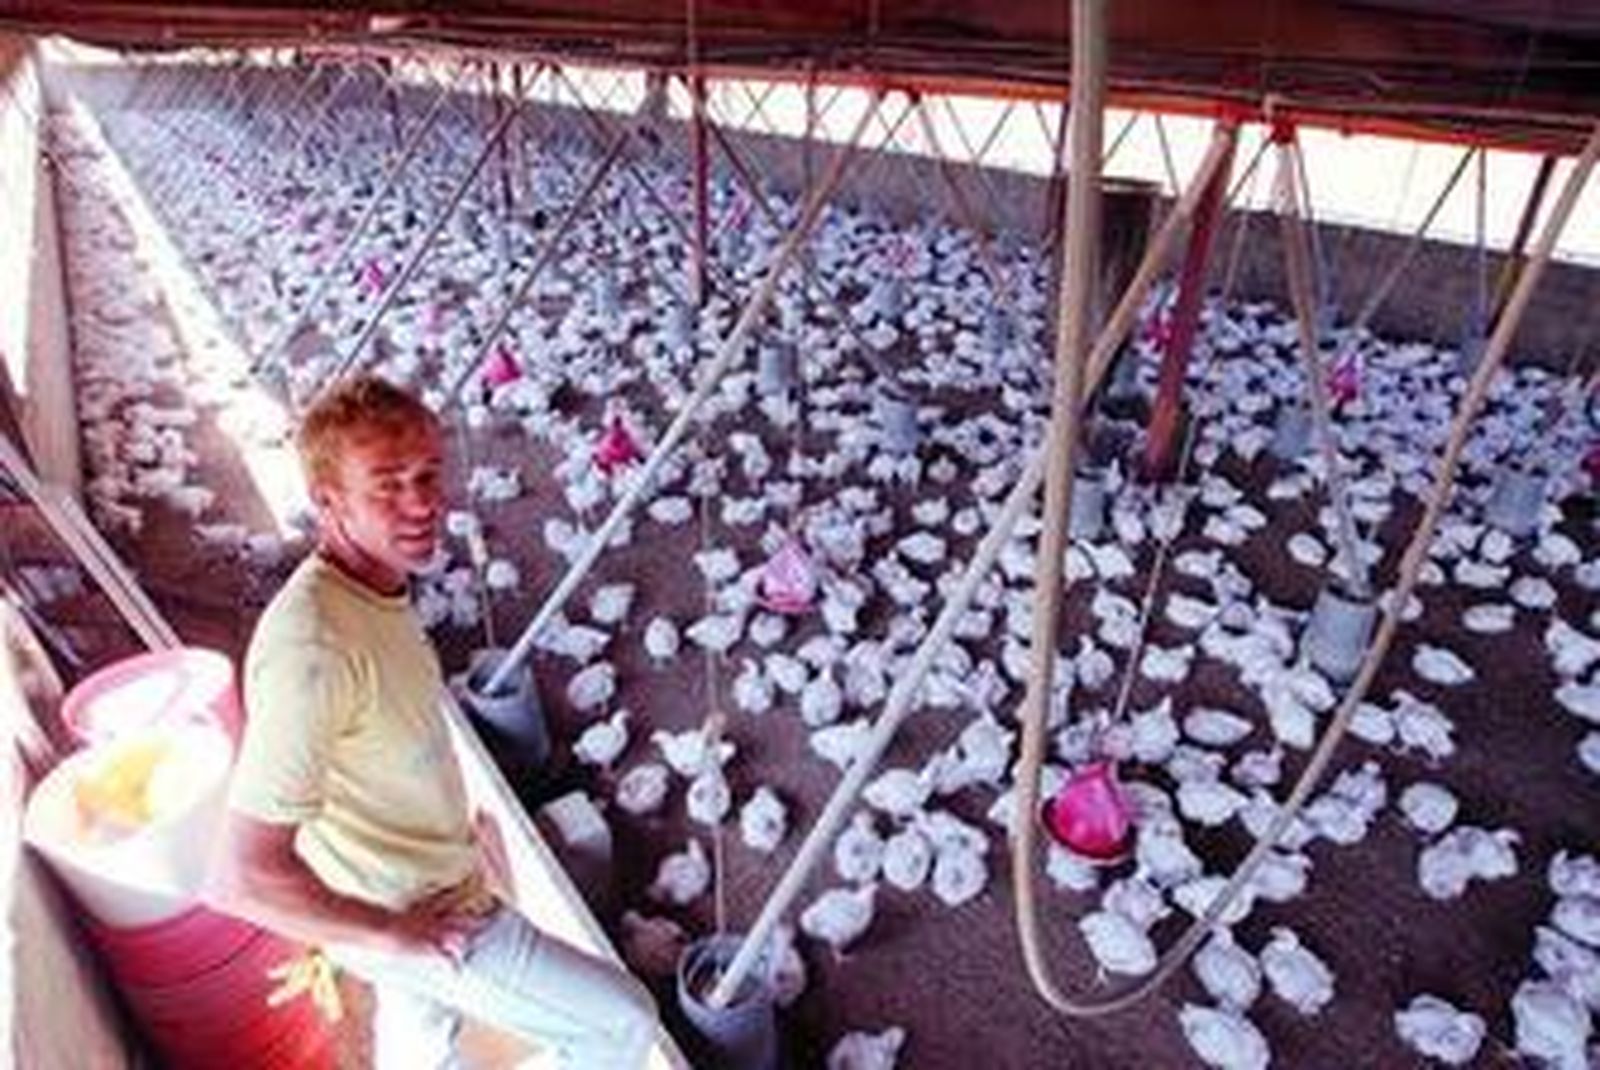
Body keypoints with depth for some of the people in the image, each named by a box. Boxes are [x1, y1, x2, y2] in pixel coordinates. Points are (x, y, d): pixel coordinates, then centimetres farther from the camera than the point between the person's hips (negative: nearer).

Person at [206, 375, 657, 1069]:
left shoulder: (373, 587, -6)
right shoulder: (312, 648, -36)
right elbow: (244, 876, -35)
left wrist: (458, 824, 10)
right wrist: (395, 933, -23)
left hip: (419, 893, 8)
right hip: (410, 918, -8)